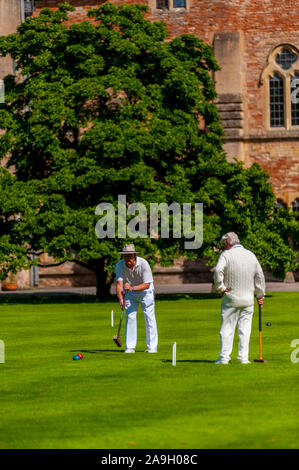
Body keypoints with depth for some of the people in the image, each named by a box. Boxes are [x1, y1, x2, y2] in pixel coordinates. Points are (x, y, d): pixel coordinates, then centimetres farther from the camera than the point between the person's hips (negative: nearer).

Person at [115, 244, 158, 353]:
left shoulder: (143, 264, -29)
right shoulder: (120, 266, -21)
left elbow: (147, 285, -28)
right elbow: (119, 284, -27)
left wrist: (132, 288, -43)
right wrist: (121, 299, -43)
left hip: (145, 291, -3)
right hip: (130, 293, 3)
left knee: (149, 317, -8)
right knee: (130, 317, -3)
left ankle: (152, 346, -5)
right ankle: (130, 347, 0)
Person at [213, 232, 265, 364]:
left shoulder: (226, 255, -7)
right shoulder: (251, 255, 9)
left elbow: (218, 271, -22)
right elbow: (260, 276, 14)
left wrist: (221, 288, -11)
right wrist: (260, 295, 22)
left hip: (231, 298, -4)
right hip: (248, 298, 4)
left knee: (227, 328, 2)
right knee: (245, 329, 7)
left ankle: (224, 357, 2)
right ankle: (243, 357, 5)